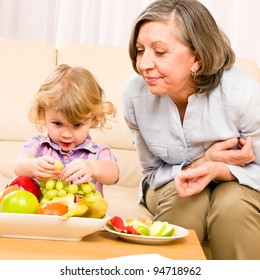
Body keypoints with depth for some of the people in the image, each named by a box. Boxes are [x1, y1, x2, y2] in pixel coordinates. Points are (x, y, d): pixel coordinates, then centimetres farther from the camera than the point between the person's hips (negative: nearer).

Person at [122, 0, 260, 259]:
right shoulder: (134, 94, -19)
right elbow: (153, 172, -6)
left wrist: (216, 170, -35)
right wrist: (204, 160, -26)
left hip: (235, 183, -1)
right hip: (170, 184, 1)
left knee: (233, 204, -32)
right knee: (182, 198, -31)